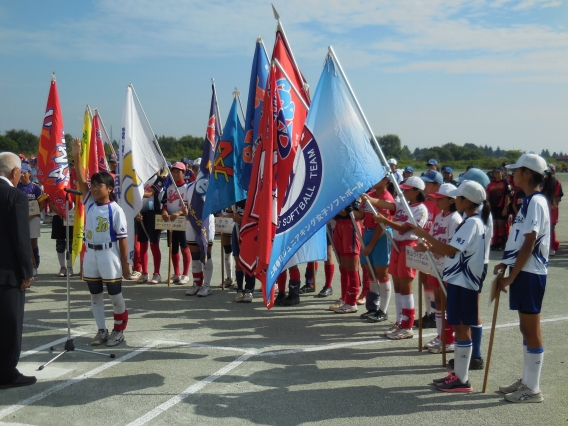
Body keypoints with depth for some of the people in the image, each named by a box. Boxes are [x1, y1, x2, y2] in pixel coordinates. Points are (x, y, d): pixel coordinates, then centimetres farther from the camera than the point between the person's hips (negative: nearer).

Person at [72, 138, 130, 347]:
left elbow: (122, 239, -10)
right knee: (95, 295, 12)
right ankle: (102, 331, 24)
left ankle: (119, 330, 20)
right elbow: (81, 181, -9)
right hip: (90, 254, 6)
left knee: (115, 295, 6)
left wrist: (125, 264, -9)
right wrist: (76, 156, -18)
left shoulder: (116, 210, -12)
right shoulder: (89, 202, 2)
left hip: (109, 255, -6)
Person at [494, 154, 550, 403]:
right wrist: (507, 263, 12)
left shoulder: (536, 202, -16)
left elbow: (529, 245, -20)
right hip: (524, 271, 10)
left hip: (529, 273, -10)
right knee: (526, 329, 15)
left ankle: (533, 389, 6)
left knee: (532, 331, -2)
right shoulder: (530, 201, 13)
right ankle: (527, 381, 25)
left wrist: (511, 276, -17)